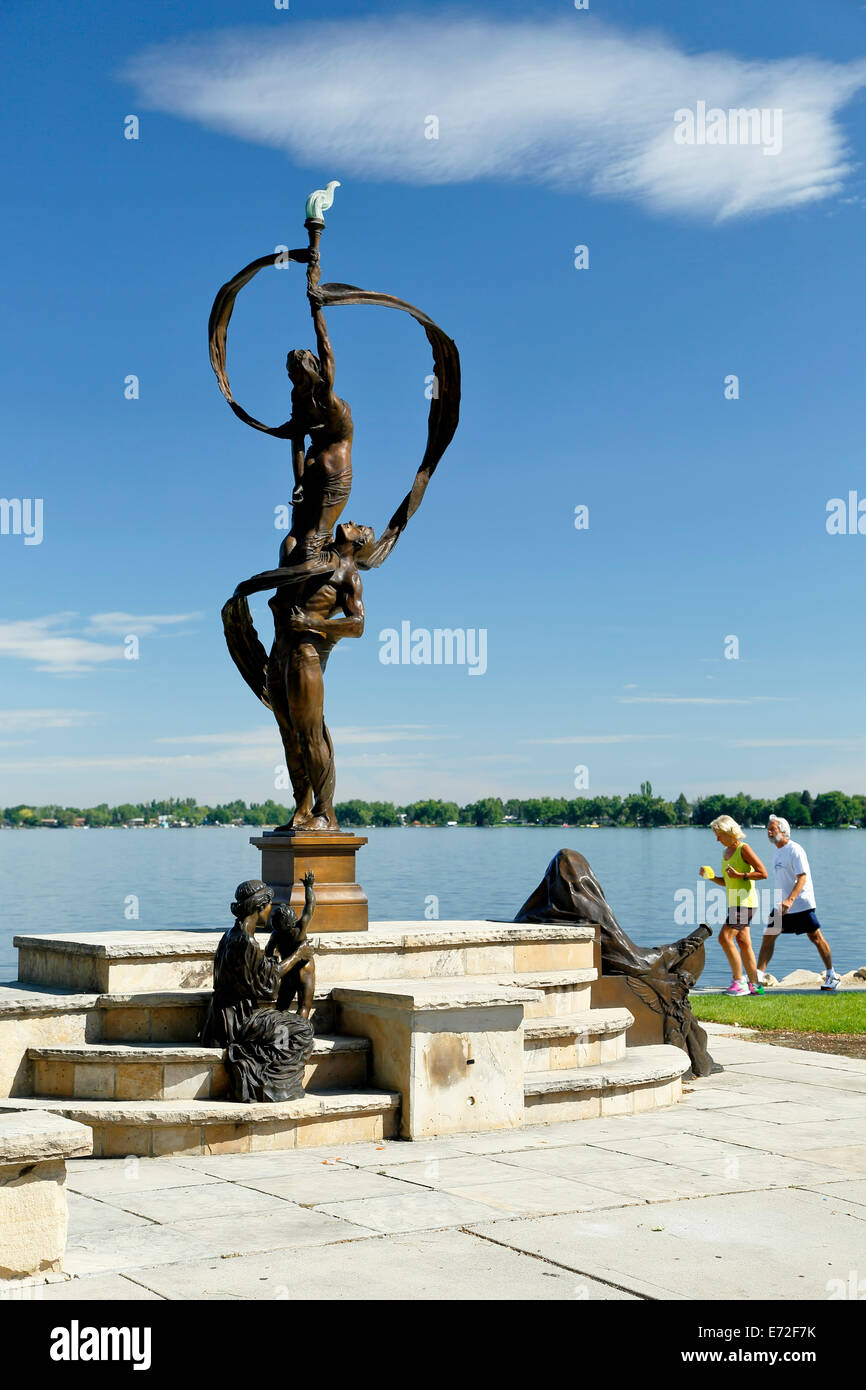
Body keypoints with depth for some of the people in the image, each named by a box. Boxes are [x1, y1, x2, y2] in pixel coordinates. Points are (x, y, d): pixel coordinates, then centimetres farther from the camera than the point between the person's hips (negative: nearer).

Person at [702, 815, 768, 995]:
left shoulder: (743, 849, -10)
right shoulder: (727, 852, 16)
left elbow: (763, 873, -14)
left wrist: (740, 875, -20)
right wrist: (711, 877, 6)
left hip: (744, 900, -9)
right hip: (734, 902, 9)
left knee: (725, 937, -16)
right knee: (744, 943, 8)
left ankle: (739, 981, -13)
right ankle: (755, 985, 11)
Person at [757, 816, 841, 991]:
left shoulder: (795, 850, -14)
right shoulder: (778, 852, 12)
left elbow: (802, 878, -21)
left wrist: (790, 900, -31)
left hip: (801, 904, -8)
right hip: (782, 905, 8)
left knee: (816, 937, 1)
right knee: (768, 936, 1)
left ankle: (831, 975, 13)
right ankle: (758, 975, 1)